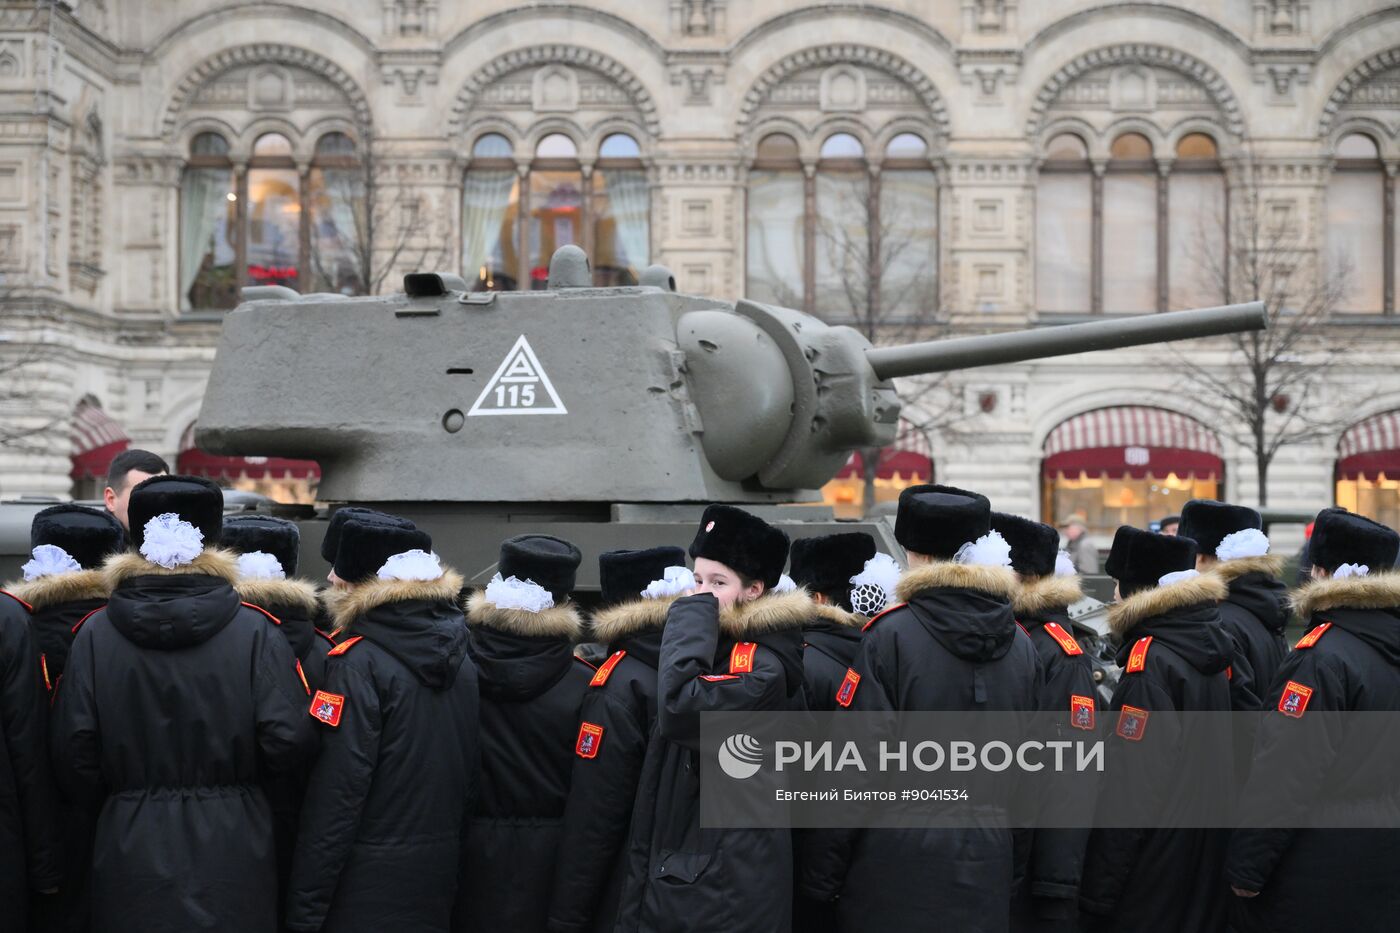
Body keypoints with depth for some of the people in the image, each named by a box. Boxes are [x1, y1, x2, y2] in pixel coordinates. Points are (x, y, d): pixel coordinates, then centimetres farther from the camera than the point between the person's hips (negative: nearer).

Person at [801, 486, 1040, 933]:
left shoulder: (890, 636, -12)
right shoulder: (1021, 644, 4)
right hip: (990, 860, 5)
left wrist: (823, 875, -6)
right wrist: (1018, 870, 17)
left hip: (901, 863, -5)